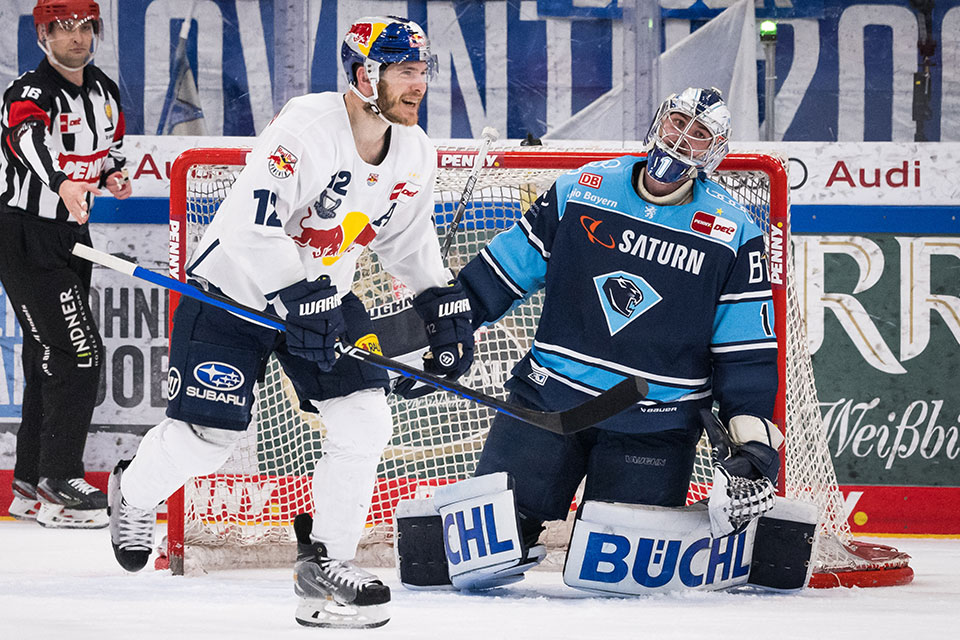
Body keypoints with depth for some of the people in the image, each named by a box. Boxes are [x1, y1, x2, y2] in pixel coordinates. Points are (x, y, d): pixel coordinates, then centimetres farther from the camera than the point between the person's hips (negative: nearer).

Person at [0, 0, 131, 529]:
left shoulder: (104, 92, 7)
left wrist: (112, 174, 1)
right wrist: (64, 183, -61)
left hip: (71, 237, 8)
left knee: (49, 357, 13)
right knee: (78, 353, -15)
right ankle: (58, 485, -11)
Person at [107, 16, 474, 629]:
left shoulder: (415, 154, -3)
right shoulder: (306, 127, -28)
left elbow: (408, 238, 14)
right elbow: (253, 227, -30)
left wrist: (444, 303, 5)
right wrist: (299, 304, -33)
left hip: (324, 292, 6)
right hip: (235, 287, -6)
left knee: (364, 420, -9)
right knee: (203, 436, -6)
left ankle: (327, 558, 5)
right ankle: (135, 492, 27)